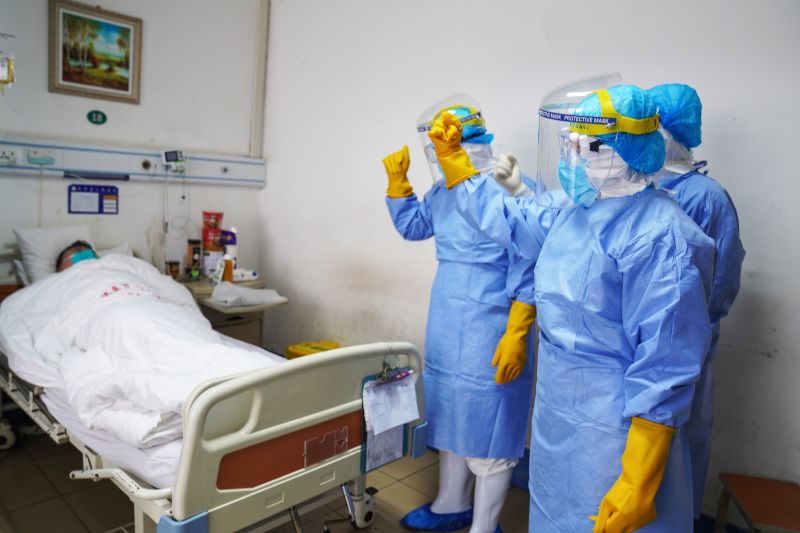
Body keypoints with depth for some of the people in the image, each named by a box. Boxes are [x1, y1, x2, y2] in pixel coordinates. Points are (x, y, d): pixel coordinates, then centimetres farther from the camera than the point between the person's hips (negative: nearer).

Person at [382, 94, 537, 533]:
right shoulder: (443, 191, 7)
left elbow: (527, 271, -17)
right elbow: (412, 226, 24)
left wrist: (516, 335, -19)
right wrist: (397, 180, 11)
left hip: (489, 333, -8)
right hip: (445, 328, 9)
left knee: (487, 427, 5)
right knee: (450, 416, 21)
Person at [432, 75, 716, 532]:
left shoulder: (659, 237, -26)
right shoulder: (570, 208, 0)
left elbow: (665, 367, -26)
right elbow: (504, 219, 16)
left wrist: (639, 485, -23)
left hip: (616, 429, -8)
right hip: (558, 415, 8)